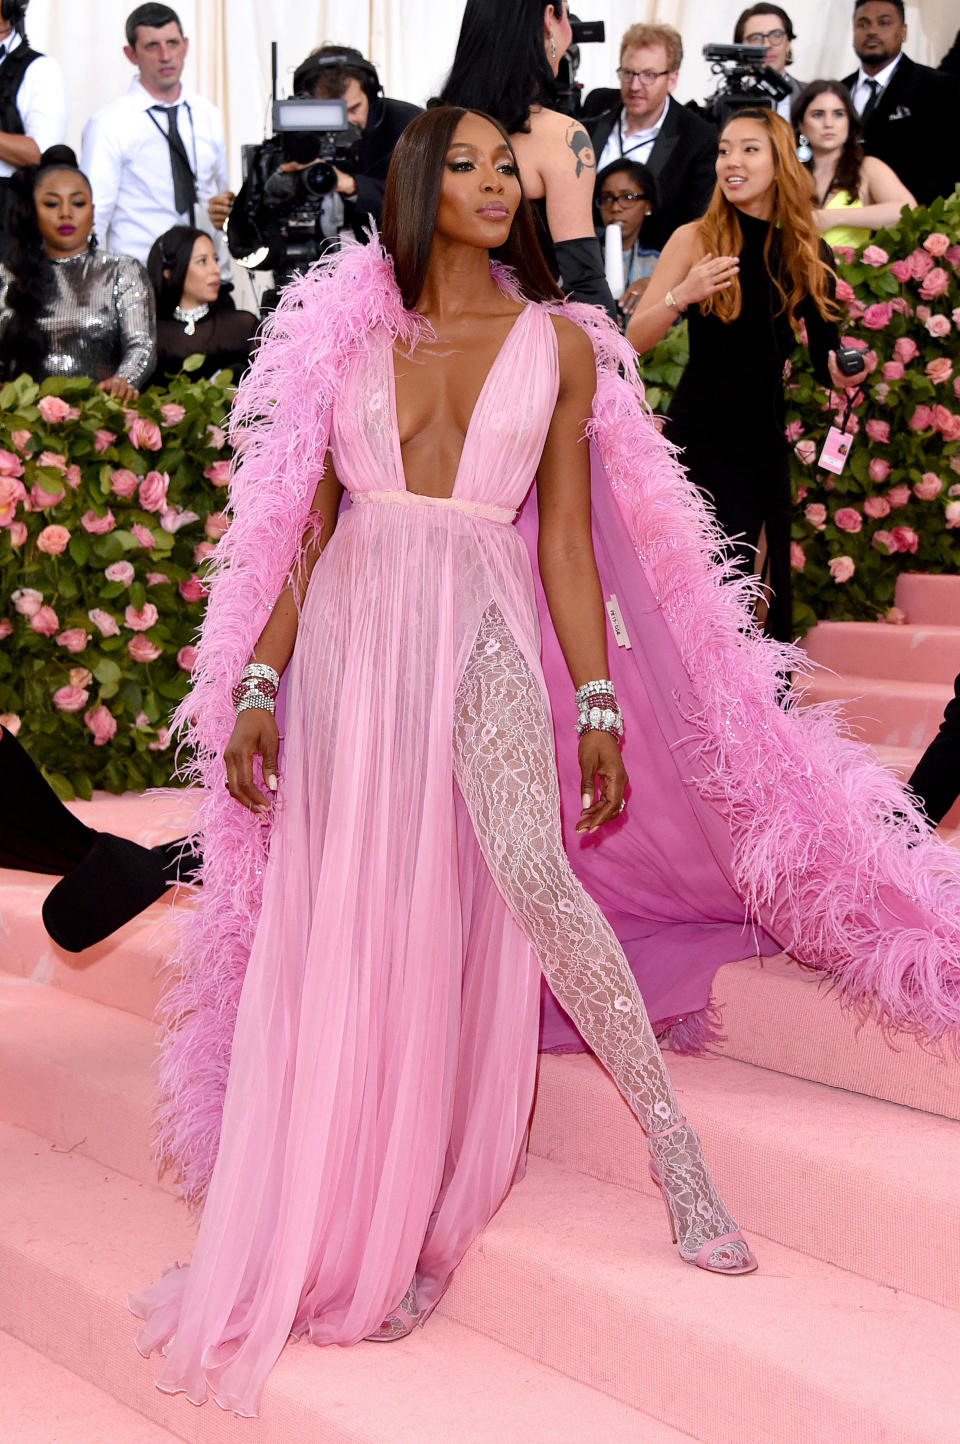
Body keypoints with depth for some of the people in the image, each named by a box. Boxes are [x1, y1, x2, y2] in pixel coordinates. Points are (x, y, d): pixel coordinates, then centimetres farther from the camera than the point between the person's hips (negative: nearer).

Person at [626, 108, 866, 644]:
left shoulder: (807, 253, 4)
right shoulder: (696, 240, -4)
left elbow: (825, 352, 11)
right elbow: (634, 340, -7)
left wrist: (844, 375, -11)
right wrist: (681, 296, -24)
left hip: (765, 435, 3)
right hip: (699, 434, -3)